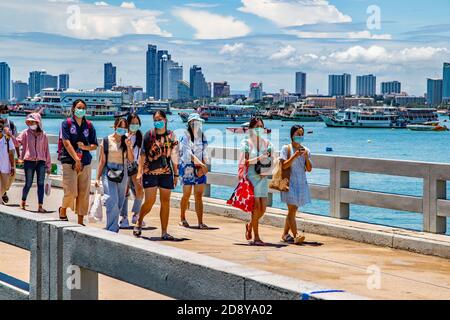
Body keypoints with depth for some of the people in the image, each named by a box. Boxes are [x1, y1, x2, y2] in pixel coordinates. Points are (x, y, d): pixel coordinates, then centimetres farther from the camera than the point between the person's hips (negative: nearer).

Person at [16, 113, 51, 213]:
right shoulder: (26, 133, 5)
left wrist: (48, 165, 9)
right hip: (29, 161, -1)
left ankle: (40, 207, -3)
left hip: (41, 162, 1)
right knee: (28, 184, 3)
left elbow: (46, 150, 9)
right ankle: (23, 202, 25)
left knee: (41, 184, -4)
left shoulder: (43, 135, 8)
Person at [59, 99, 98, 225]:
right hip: (69, 162, -4)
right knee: (71, 191, -14)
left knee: (84, 193, 2)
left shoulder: (89, 126, 11)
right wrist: (76, 159, -16)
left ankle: (80, 221, 11)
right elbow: (67, 143, -9)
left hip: (85, 163, 4)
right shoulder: (67, 124, 1)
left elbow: (95, 145, 12)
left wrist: (85, 147, -10)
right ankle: (63, 210, 15)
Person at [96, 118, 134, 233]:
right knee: (112, 201, -15)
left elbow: (131, 160, -1)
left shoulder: (127, 141, 7)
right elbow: (102, 161, 3)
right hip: (109, 172, -4)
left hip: (122, 173, 4)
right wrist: (98, 178, 2)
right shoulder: (106, 141, 0)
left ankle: (114, 228, 17)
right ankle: (112, 230, -14)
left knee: (119, 203, 6)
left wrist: (128, 146, -14)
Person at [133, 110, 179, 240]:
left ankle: (164, 232, 8)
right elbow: (143, 154, -1)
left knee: (165, 202, 2)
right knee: (150, 201, -8)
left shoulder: (171, 136, 7)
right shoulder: (149, 135, 0)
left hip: (166, 173, 3)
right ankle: (139, 223, 17)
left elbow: (174, 156, 10)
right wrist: (140, 172, -8)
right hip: (150, 172, -2)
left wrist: (176, 174, 9)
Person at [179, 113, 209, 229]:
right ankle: (183, 218, 21)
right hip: (187, 167, -4)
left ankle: (200, 222, -7)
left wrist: (203, 166, -11)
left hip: (200, 168, 4)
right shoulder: (185, 137, -5)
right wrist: (201, 164, -27)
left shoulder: (202, 136, 9)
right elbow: (188, 152, -17)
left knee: (199, 196, -2)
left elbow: (204, 153, 6)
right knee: (187, 194, 1)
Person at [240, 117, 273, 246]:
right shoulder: (247, 143, 0)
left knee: (263, 207, 2)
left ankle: (250, 225, 31)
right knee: (256, 206, -11)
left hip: (262, 178, 4)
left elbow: (270, 162, 10)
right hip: (251, 176, -4)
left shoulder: (267, 143, 10)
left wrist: (265, 171, -7)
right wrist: (259, 158, -18)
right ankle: (256, 238, -5)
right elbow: (245, 161, -6)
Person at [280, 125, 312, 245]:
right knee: (292, 209, -12)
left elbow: (309, 169, 5)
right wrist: (295, 156, -19)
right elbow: (284, 166, -11)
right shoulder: (286, 148, -2)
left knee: (293, 210, 9)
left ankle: (285, 234, 20)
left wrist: (306, 157, -11)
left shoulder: (306, 150, 9)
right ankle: (296, 235, -18)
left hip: (301, 183, 5)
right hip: (290, 182, -5)